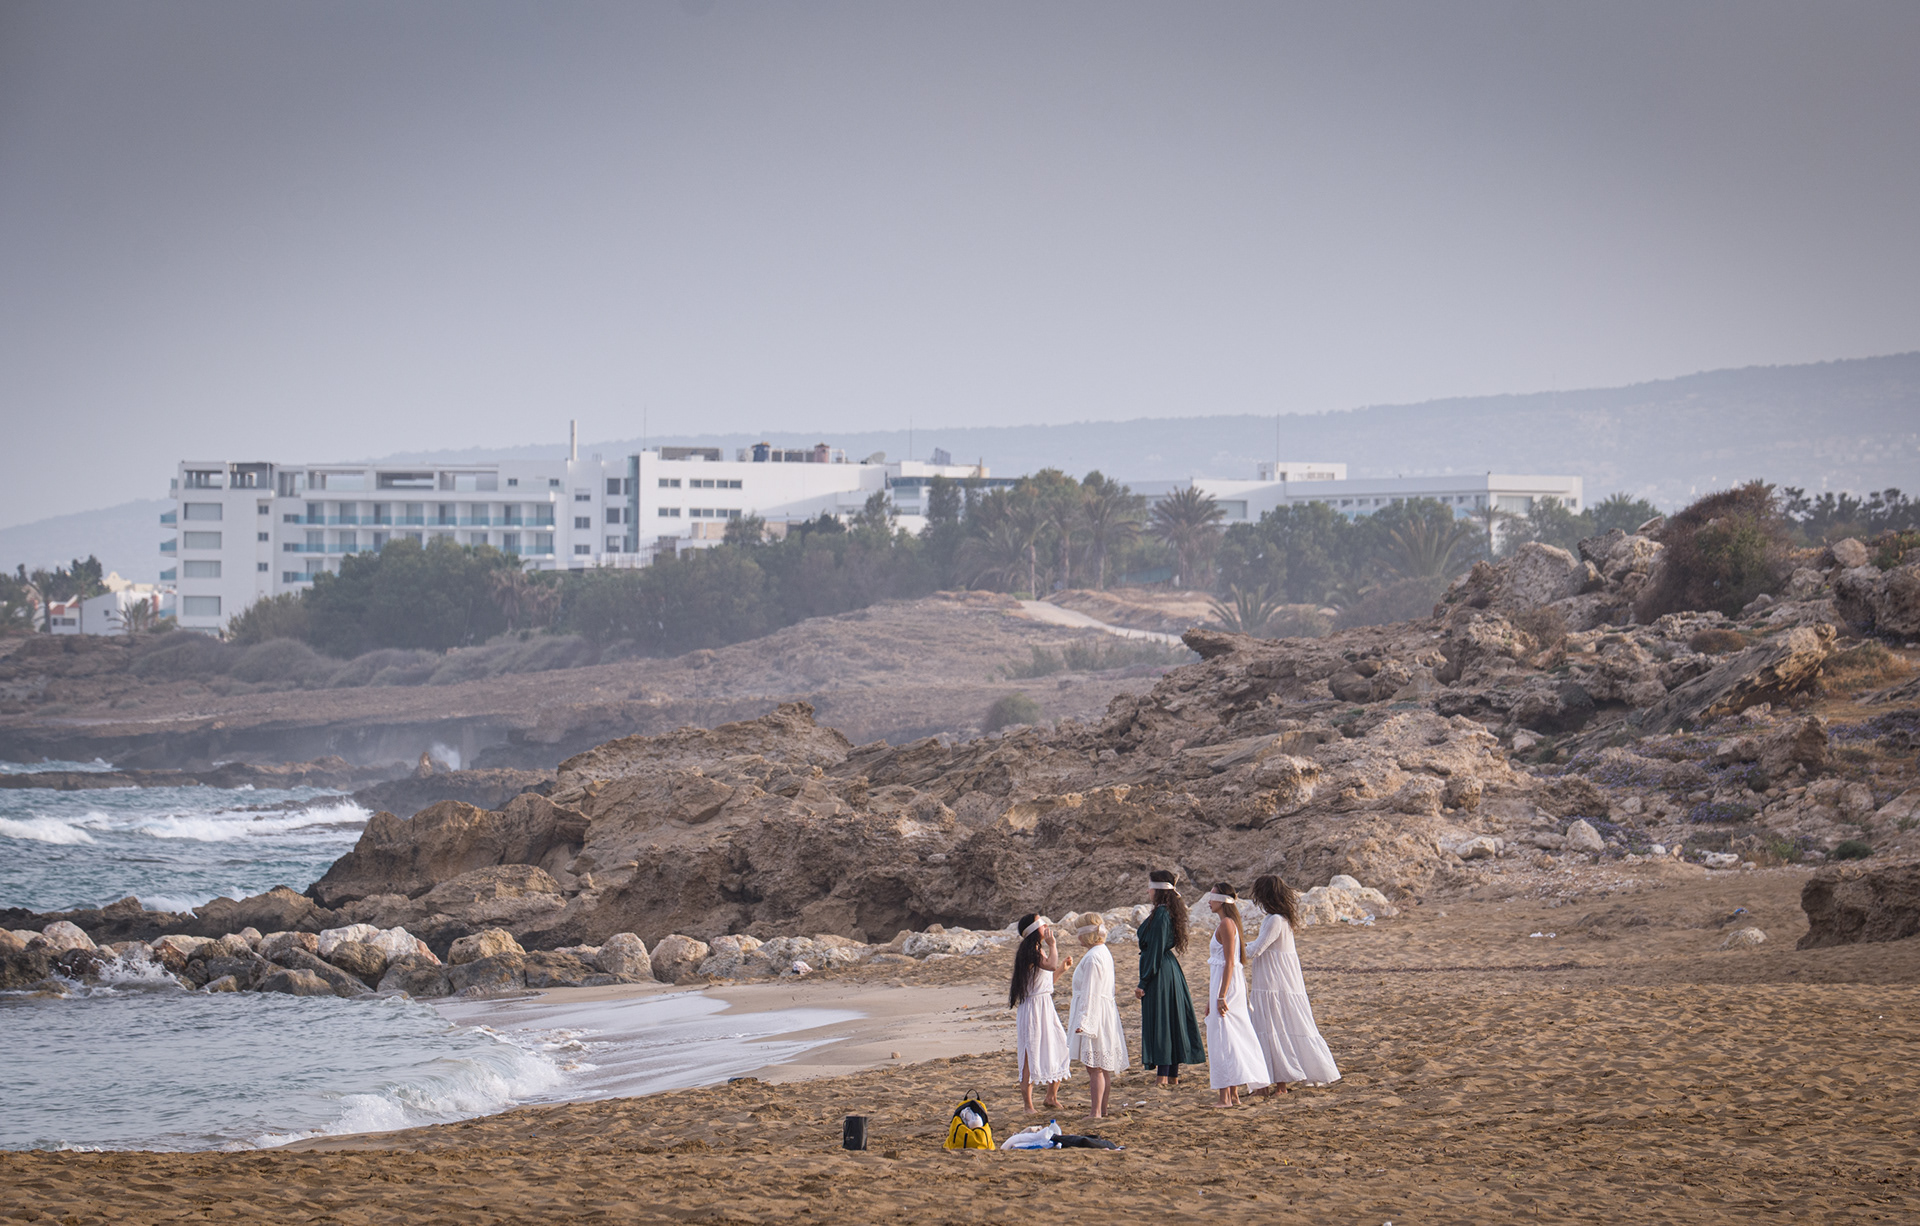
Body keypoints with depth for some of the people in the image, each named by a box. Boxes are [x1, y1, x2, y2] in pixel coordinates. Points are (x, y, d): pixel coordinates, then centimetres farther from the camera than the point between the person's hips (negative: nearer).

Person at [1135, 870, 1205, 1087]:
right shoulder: (1172, 911, 10)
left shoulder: (1160, 914, -18)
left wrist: (1143, 983, -16)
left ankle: (1163, 1076, -6)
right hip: (1172, 970, 10)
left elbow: (1155, 950, -19)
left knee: (1159, 1021, -6)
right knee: (1173, 1020, 12)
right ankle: (1173, 1075, 17)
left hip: (1160, 975, -10)